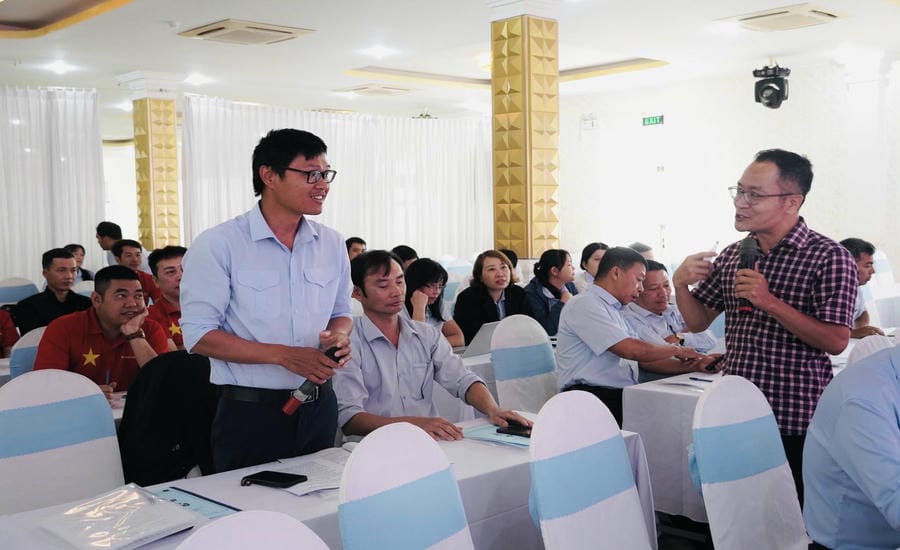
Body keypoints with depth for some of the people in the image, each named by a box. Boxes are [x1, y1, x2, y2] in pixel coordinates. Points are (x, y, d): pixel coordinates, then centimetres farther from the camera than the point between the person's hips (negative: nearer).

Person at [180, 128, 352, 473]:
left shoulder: (332, 244, 4)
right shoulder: (218, 245, -11)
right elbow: (199, 335, -13)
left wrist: (339, 336, -9)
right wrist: (284, 355, -21)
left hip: (318, 407, 5)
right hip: (251, 414, -5)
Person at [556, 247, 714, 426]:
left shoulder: (612, 310, 24)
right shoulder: (584, 305, -7)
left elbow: (645, 360, 18)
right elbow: (632, 350, -16)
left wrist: (693, 365, 6)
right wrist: (676, 349, 0)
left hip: (622, 397, 9)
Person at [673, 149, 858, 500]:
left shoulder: (828, 257, -9)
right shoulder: (733, 255, 8)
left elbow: (836, 342, -16)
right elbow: (698, 322, 12)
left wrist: (769, 302, -22)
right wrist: (680, 284, -7)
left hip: (797, 422, -5)